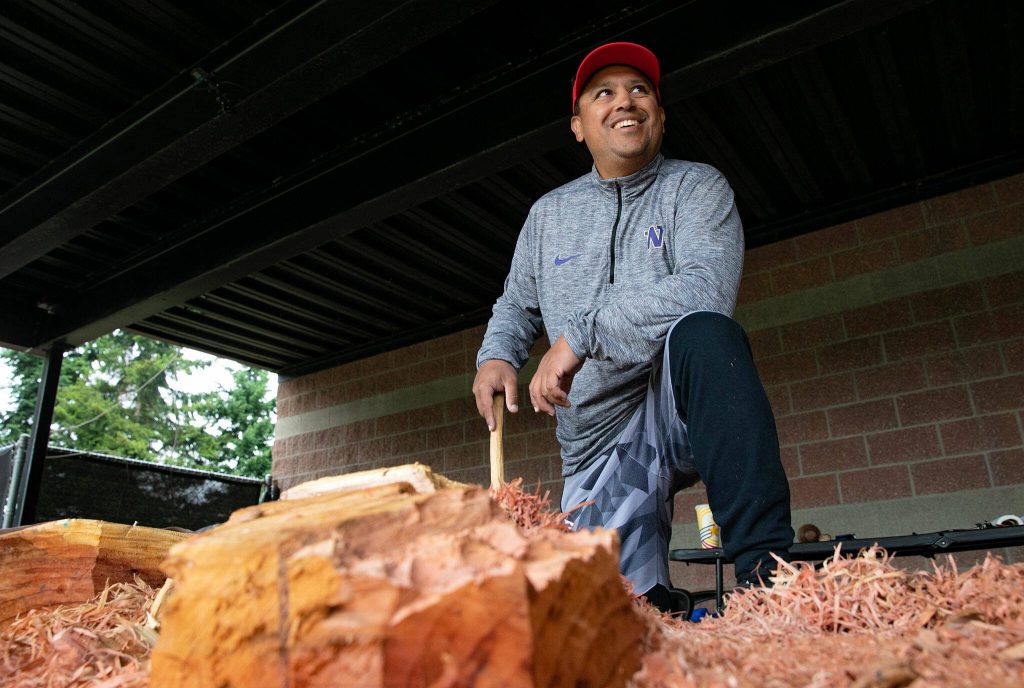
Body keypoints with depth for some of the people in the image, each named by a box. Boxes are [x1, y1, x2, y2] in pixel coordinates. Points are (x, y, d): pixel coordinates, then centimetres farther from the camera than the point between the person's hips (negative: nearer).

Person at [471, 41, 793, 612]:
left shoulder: (697, 186, -1)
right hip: (597, 446, 3)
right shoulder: (548, 213, 12)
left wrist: (580, 335, -24)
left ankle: (765, 568, -33)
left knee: (704, 332, -36)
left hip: (682, 411, -3)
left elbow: (705, 289, -21)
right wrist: (497, 356, 0)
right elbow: (517, 307, 23)